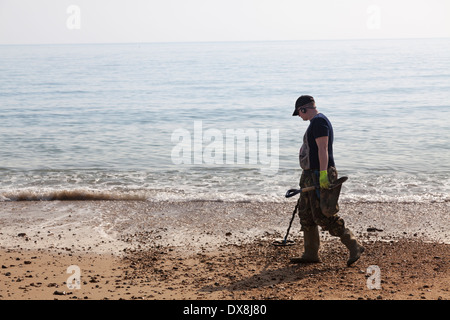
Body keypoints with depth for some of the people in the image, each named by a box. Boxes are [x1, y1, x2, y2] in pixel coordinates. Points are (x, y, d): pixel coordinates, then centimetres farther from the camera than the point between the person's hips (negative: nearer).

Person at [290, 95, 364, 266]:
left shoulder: (318, 121, -12)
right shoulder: (316, 122, 20)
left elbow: (323, 149, -21)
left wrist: (323, 173, -27)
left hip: (320, 177, -11)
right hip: (311, 176, 11)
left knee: (323, 216, -11)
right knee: (306, 214, 11)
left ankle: (354, 246, -4)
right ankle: (311, 254, 16)